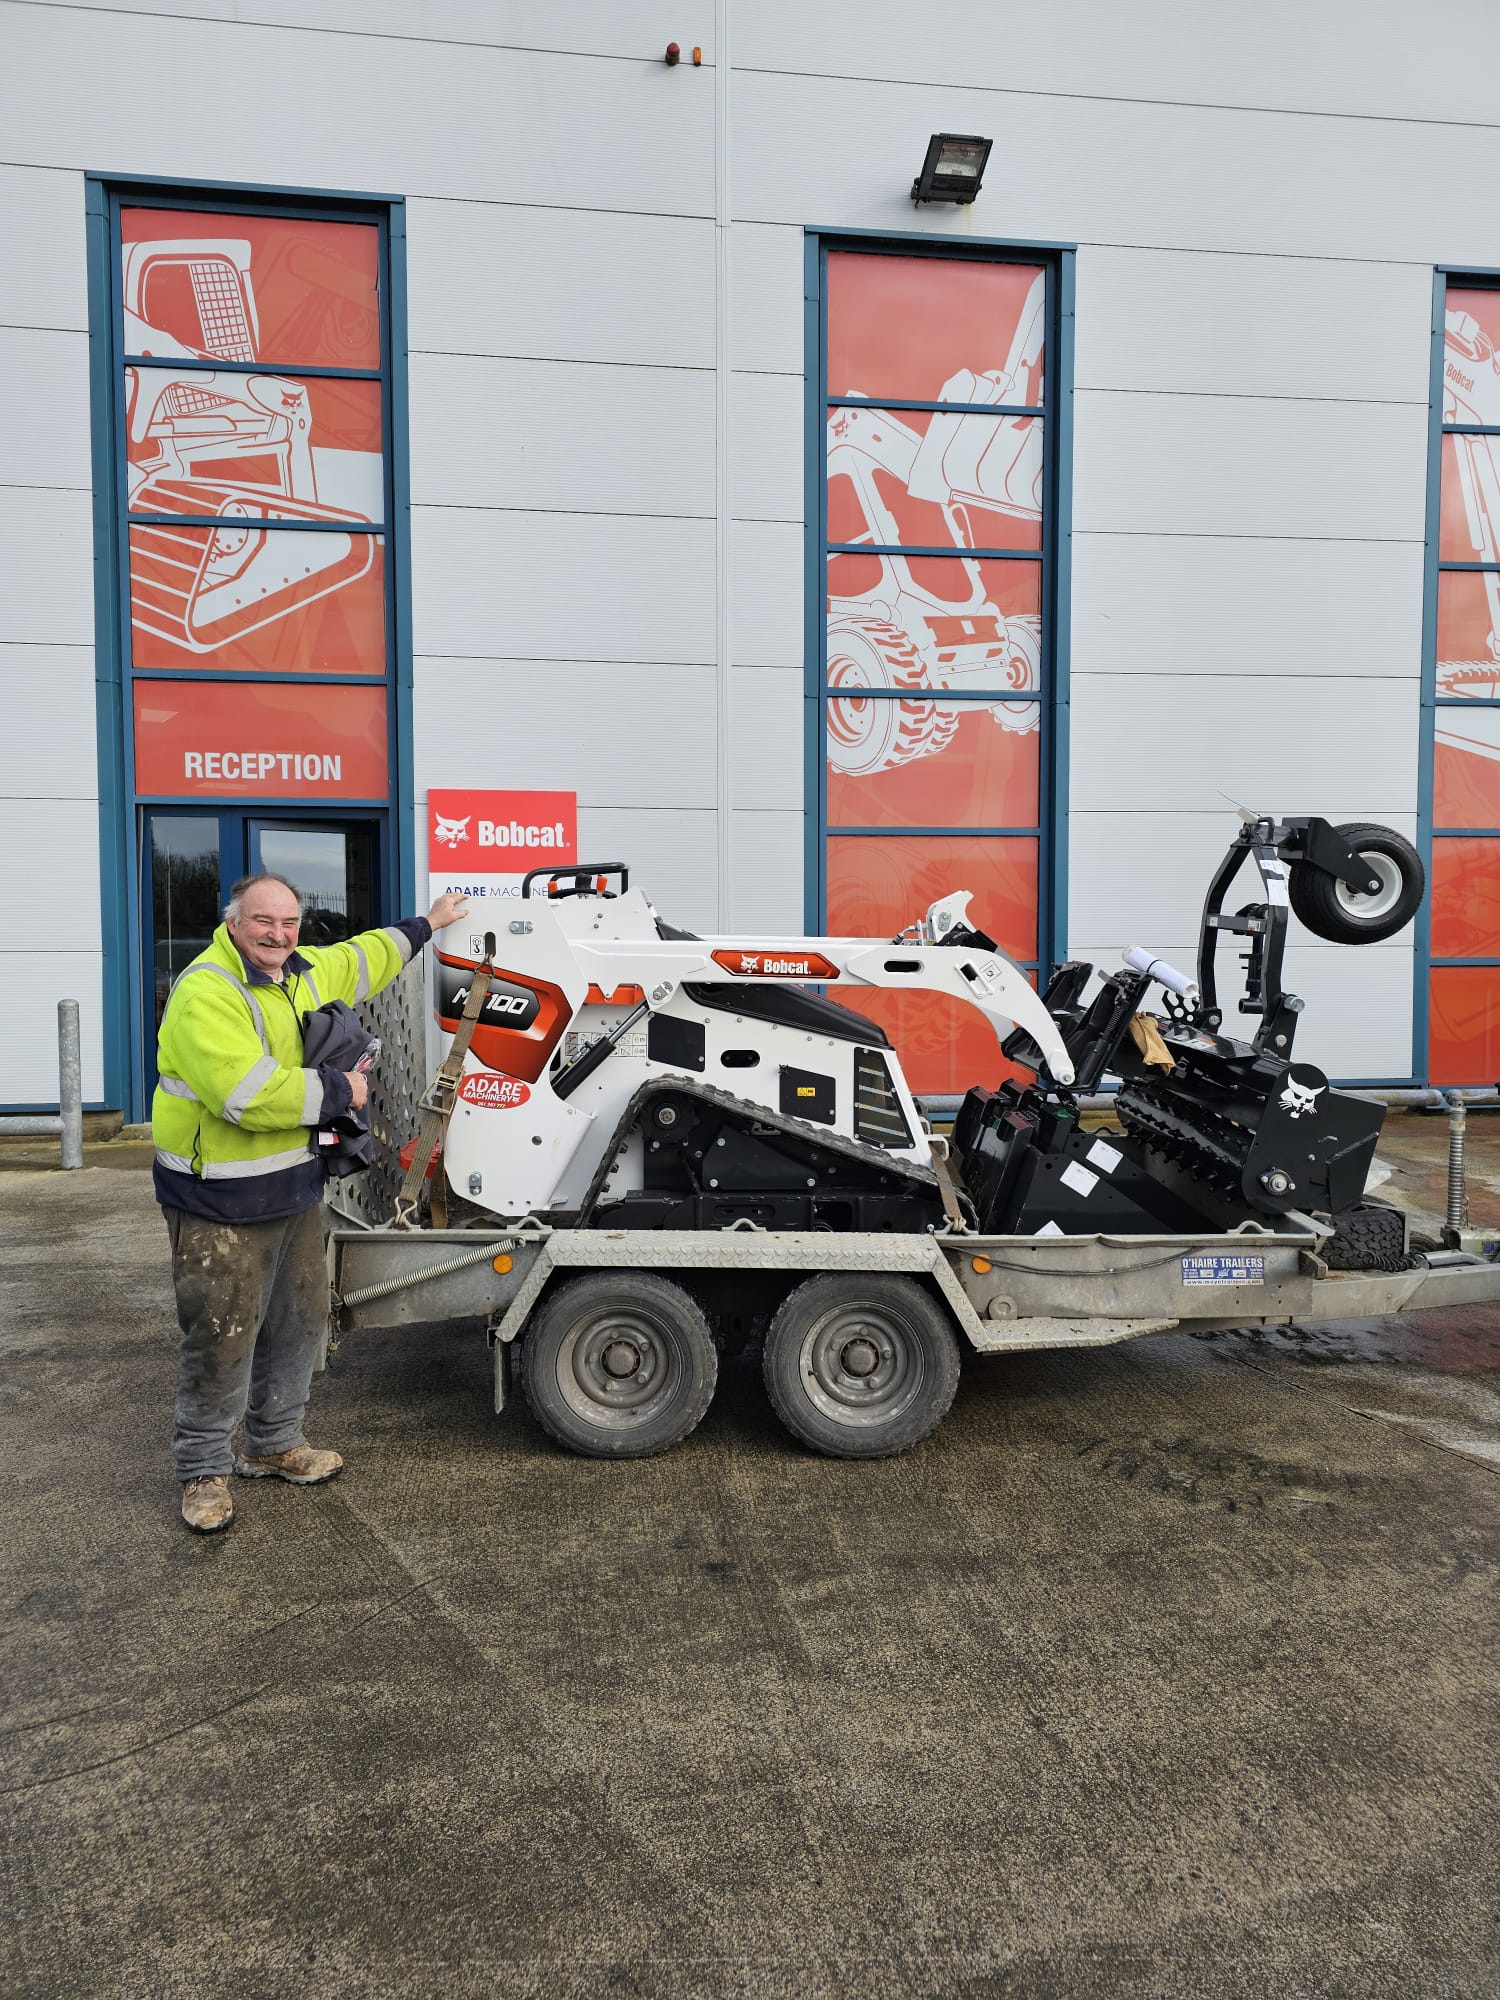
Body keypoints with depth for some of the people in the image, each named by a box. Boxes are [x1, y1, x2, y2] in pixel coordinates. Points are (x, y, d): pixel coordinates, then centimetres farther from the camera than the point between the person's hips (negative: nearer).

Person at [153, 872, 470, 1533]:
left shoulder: (307, 973, 7)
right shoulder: (205, 993, -21)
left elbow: (361, 958, 29)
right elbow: (248, 1093, -31)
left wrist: (426, 925, 37)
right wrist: (338, 1090, -19)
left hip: (293, 1189, 9)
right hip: (220, 1203, -8)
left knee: (298, 1324, 18)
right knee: (221, 1340, 1)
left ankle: (273, 1444, 36)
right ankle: (203, 1471, 20)